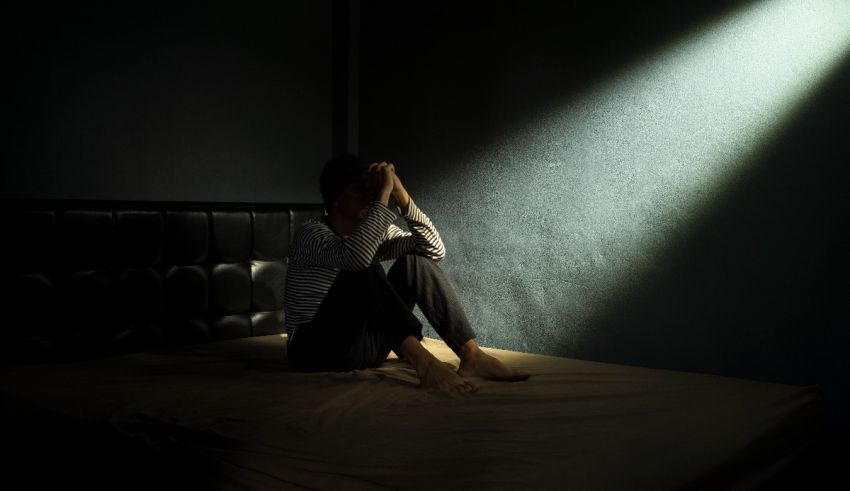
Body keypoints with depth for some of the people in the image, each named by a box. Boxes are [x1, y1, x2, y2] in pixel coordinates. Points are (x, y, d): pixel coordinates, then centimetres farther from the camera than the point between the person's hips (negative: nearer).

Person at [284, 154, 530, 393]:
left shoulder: (376, 232, 8)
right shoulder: (310, 234, -12)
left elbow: (435, 250, -6)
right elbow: (355, 257, -35)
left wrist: (400, 194, -15)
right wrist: (383, 194, -29)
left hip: (363, 344, 7)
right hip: (318, 348, -6)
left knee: (414, 261, -10)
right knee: (363, 270, -30)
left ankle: (471, 354, -22)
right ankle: (422, 360, -40)